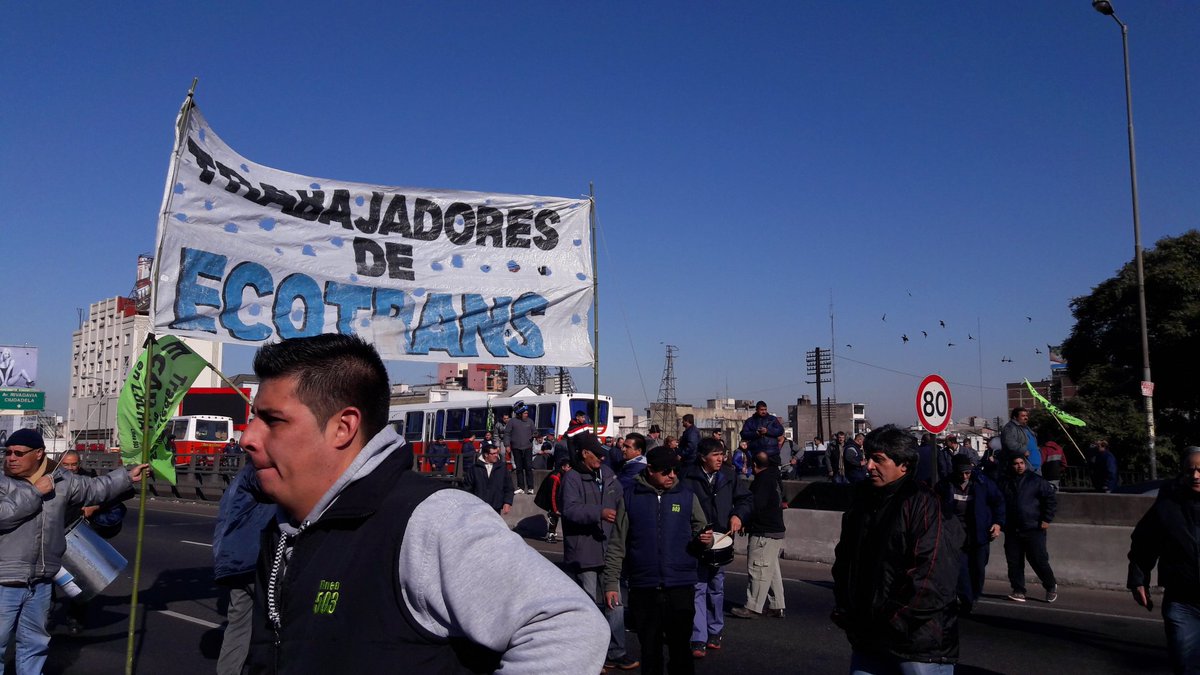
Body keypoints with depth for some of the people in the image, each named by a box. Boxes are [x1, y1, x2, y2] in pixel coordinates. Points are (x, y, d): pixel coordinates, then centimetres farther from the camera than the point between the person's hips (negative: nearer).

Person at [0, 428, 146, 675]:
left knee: (34, 642, 20)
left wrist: (127, 476, 18)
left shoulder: (61, 480, 4)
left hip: (40, 582, 4)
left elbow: (95, 488, 18)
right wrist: (35, 492, -20)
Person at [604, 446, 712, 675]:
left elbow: (702, 532, 10)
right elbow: (617, 545, 2)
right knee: (650, 649, 10)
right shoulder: (630, 497, 1)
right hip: (644, 588, 0)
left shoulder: (686, 496, 4)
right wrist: (611, 583, -2)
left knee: (680, 647, 2)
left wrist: (705, 540, -13)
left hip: (681, 587, 0)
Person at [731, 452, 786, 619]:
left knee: (758, 570, -5)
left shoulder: (763, 480, -16)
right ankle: (777, 606, 18)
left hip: (764, 533, -10)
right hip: (776, 530, 10)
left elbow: (756, 506, -23)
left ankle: (753, 607, -1)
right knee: (772, 570, 14)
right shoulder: (773, 477, 13)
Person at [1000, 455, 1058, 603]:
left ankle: (1051, 587, 19)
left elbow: (1051, 499, 1)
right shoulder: (1004, 483, 9)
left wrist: (1046, 519, -4)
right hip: (1012, 530, 4)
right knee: (1014, 562, 2)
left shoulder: (1036, 480, 0)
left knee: (1038, 560, -4)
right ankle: (1018, 591, 11)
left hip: (1034, 529, -3)